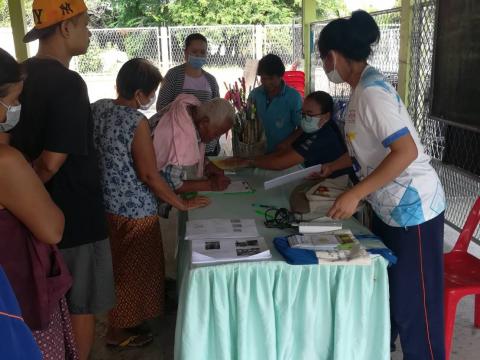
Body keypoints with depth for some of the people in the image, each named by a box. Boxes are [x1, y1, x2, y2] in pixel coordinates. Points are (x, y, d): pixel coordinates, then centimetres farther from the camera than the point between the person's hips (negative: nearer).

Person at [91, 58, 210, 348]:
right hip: (132, 209, -8)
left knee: (117, 264, 25)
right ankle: (118, 331, 27)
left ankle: (120, 320, 44)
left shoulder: (97, 108, 0)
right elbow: (150, 175, -22)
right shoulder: (136, 122, -21)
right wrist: (182, 204, -13)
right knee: (131, 269, 11)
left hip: (103, 202, 8)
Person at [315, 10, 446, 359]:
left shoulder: (371, 92, -20)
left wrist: (355, 193, -29)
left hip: (412, 209, -10)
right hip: (390, 207, 10)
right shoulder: (363, 88, 9)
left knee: (411, 306, 1)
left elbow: (405, 151, -28)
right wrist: (331, 167, 28)